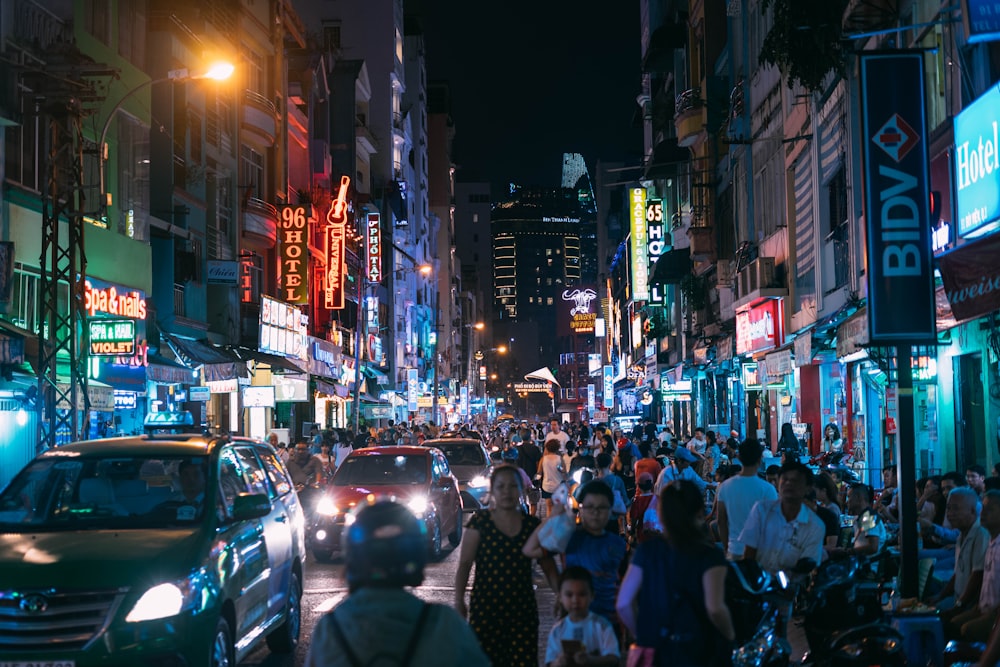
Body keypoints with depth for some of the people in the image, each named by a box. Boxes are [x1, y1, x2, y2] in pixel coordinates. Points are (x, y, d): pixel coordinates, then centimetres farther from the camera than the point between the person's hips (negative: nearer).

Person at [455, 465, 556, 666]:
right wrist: (459, 600, -6)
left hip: (522, 610, 2)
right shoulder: (480, 521, 1)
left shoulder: (532, 525, 8)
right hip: (485, 609, -2)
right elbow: (464, 564, 1)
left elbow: (548, 567, 12)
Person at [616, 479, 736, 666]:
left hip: (654, 650, 3)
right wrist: (729, 635, -3)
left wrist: (641, 635, 11)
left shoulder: (646, 550, 0)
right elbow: (715, 608, -21)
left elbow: (623, 604, -3)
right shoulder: (710, 555, -9)